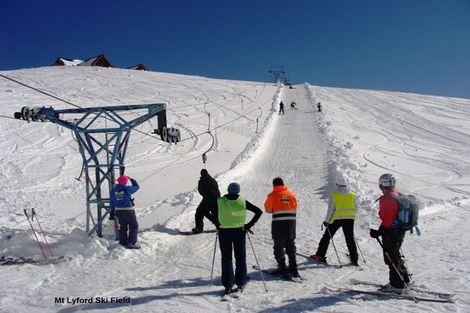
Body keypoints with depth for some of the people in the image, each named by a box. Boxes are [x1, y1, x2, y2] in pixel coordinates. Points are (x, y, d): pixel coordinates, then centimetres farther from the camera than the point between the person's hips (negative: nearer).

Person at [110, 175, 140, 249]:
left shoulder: (113, 190, 0)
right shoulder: (127, 189, -15)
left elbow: (111, 201, 8)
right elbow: (137, 186, 3)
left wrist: (112, 210, 19)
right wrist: (131, 179, 13)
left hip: (118, 211, 6)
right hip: (128, 211, -6)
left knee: (123, 227, 19)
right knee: (134, 226, 5)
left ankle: (123, 242, 23)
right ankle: (132, 243, -2)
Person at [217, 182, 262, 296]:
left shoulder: (220, 201, -4)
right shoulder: (243, 202, -3)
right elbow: (259, 211, -1)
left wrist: (216, 223, 5)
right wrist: (249, 225, 1)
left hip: (224, 232, 0)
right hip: (239, 232, 0)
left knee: (226, 259, 8)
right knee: (240, 258, 12)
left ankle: (228, 286, 9)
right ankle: (240, 284, 16)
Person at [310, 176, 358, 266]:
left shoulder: (334, 194, -9)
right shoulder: (352, 195, 2)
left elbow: (331, 209, -10)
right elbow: (355, 208, 7)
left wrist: (327, 220, -3)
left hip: (337, 218, -3)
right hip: (349, 219, 3)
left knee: (327, 237, 8)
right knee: (350, 239, 11)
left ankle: (320, 255, 10)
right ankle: (354, 259, 10)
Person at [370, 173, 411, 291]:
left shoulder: (385, 199, -21)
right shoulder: (398, 196, 7)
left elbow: (387, 219, -23)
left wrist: (379, 232, -19)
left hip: (390, 233, -9)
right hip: (400, 231, 9)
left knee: (391, 258, 2)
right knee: (396, 255, 23)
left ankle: (397, 284, 8)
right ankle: (404, 279, 33)